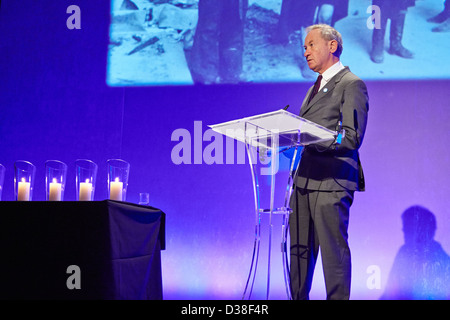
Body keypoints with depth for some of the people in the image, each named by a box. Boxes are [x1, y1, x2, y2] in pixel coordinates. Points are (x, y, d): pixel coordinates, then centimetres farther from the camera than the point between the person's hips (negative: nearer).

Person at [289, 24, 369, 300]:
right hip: (305, 180, 9)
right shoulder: (316, 87, 24)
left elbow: (352, 137, -14)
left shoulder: (352, 85, -4)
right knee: (299, 250, 9)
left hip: (331, 182, -8)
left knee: (334, 251, -6)